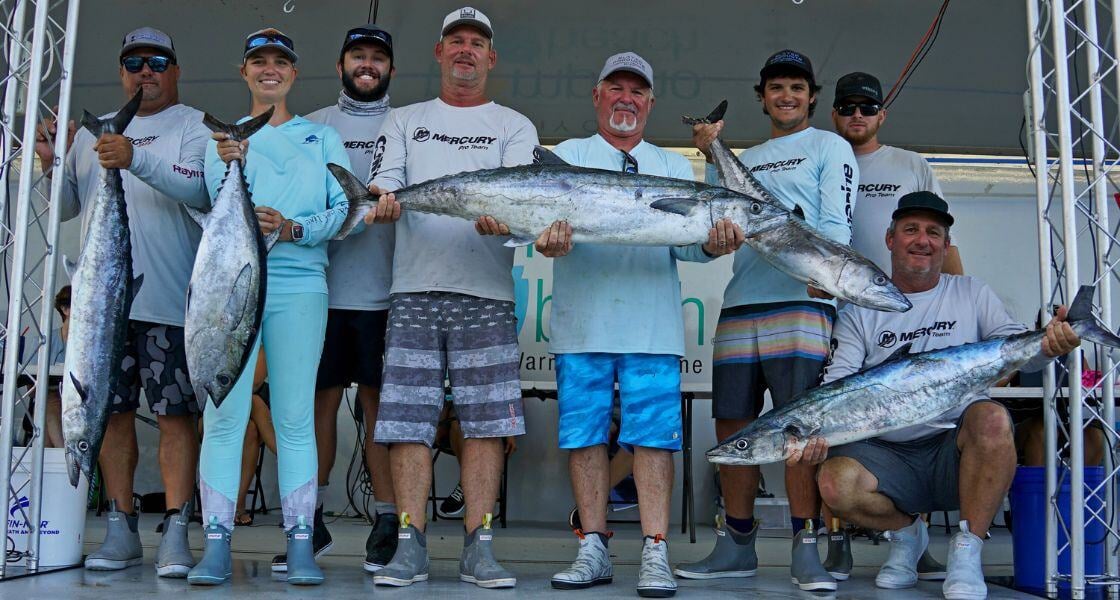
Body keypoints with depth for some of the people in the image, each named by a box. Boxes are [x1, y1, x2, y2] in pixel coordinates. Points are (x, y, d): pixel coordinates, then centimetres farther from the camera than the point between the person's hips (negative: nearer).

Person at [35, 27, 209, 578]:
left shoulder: (195, 126, 4)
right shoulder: (93, 131, 20)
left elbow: (201, 191, -14)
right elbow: (67, 207, 23)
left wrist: (136, 159, -27)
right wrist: (50, 163, 4)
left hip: (168, 300, -5)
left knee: (175, 414, -6)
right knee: (112, 410, 6)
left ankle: (175, 533, -2)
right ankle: (120, 531, 14)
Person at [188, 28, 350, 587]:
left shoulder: (321, 137, 17)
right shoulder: (222, 136, 18)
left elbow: (344, 208, 5)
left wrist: (294, 228, -12)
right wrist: (229, 165, -16)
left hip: (299, 285, 0)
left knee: (295, 416, -3)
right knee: (224, 412, -6)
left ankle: (301, 545, -1)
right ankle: (216, 545, -2)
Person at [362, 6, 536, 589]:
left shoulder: (514, 126, 14)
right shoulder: (404, 121, 19)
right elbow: (385, 181, 6)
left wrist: (501, 217, -26)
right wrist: (383, 201, -20)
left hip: (486, 291, -1)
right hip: (413, 289, 1)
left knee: (485, 422, -2)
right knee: (408, 420, -3)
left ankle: (477, 547, 5)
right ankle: (410, 546, 3)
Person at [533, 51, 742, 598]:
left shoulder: (674, 167, 18)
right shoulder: (568, 155, 16)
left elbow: (687, 240, 4)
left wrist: (713, 243, -19)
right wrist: (550, 232, -27)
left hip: (652, 323, 0)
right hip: (581, 322, 0)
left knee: (653, 434, -4)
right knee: (584, 433, 1)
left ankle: (655, 555, 1)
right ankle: (593, 550, 11)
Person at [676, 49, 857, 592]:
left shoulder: (829, 147, 12)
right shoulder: (745, 159, 26)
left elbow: (837, 221, -1)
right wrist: (711, 155, 4)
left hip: (801, 302, -5)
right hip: (739, 304, 5)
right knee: (732, 425, 3)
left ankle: (805, 550, -3)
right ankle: (737, 547, 13)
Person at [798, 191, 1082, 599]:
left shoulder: (971, 295, 11)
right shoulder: (860, 310, 8)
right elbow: (836, 385, -2)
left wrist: (1046, 346, -27)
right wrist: (816, 434, -22)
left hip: (957, 449, 0)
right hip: (887, 454, 0)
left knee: (992, 418, -33)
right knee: (834, 481, -29)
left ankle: (967, 551, -16)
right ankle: (907, 533, 6)